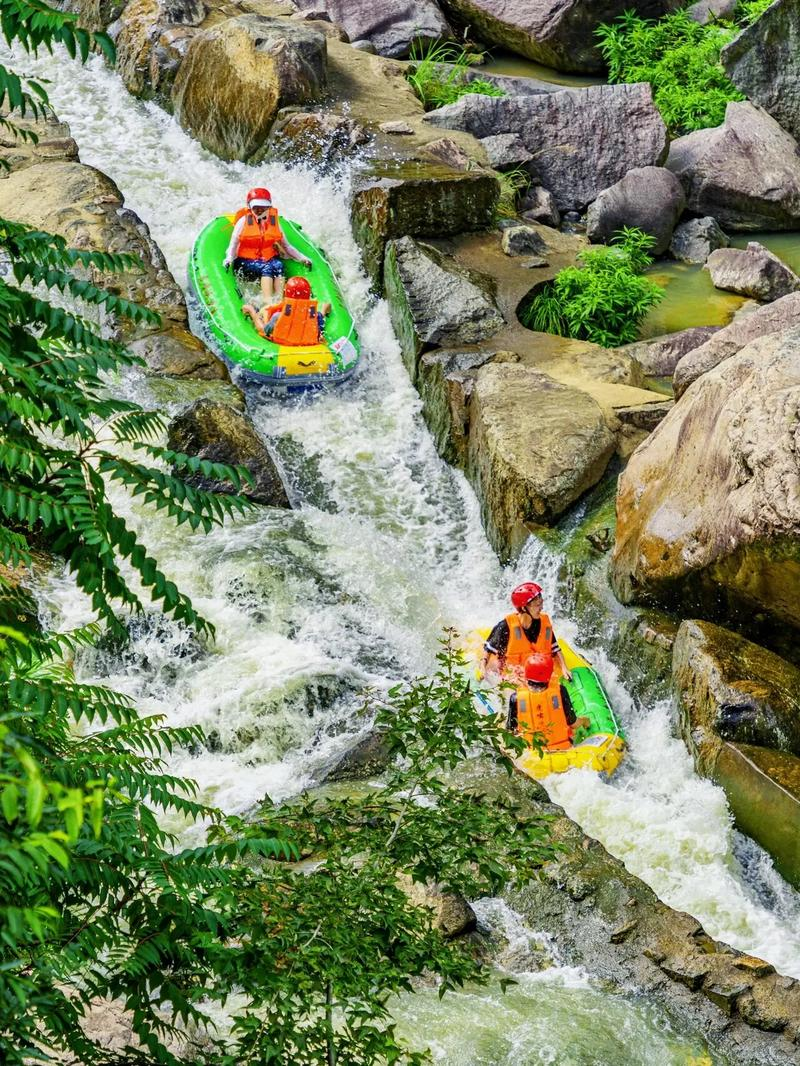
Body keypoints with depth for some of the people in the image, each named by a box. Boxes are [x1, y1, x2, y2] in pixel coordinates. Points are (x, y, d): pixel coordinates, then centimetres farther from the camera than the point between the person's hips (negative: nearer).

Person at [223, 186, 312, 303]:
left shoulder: (274, 222, 10)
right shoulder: (244, 221, 1)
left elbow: (286, 246, 16)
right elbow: (233, 245, 1)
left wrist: (302, 258, 6)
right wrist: (229, 259, -18)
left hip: (269, 259, 3)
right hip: (246, 263, -3)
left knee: (278, 265, -31)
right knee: (267, 268, -34)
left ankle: (279, 301, -45)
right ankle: (268, 303, -52)